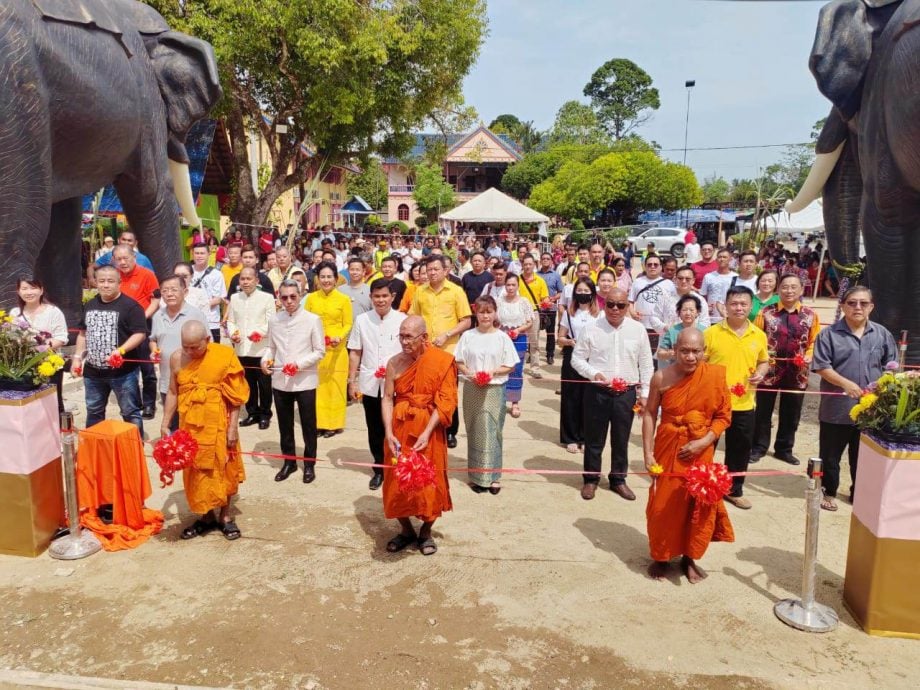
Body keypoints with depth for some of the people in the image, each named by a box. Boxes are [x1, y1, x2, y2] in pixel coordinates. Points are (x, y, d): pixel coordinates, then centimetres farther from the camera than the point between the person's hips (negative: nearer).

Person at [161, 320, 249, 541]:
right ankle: (206, 516, 26)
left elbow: (235, 395, -8)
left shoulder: (224, 355, -12)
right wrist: (165, 424, 5)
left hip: (218, 425, -3)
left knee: (223, 470, 7)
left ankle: (225, 516, 23)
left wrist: (233, 427, -10)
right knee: (195, 471, 10)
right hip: (190, 426, 3)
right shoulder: (177, 358, -3)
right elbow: (173, 393, 7)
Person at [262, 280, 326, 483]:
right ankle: (289, 462, 30)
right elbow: (271, 347, 12)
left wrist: (300, 364, -19)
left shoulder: (313, 319, -6)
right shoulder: (274, 319, 5)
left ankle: (309, 464, 23)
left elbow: (320, 351, -6)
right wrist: (265, 360, -9)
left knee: (308, 425, 7)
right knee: (285, 424, 15)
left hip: (304, 381, -3)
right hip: (280, 380, 4)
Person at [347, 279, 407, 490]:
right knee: (374, 430, 11)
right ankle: (379, 469, 26)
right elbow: (355, 353, 7)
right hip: (369, 384, 2)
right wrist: (352, 382, 4)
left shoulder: (403, 320, -3)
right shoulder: (362, 320, 4)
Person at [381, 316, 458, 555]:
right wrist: (389, 433, -14)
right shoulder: (394, 362, -1)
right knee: (397, 483, 9)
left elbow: (446, 401, -12)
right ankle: (406, 530, 30)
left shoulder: (443, 360, -10)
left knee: (429, 482, 7)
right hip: (399, 430, 3)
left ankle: (426, 531, 29)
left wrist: (427, 433, -20)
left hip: (429, 430, -2)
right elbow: (387, 398, -2)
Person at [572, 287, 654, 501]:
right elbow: (577, 358, 1)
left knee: (621, 440, 14)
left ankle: (618, 479, 31)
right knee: (594, 440, 10)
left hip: (626, 393, 1)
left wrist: (644, 393, 3)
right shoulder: (592, 329, -4)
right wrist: (593, 373, -16)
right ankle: (591, 479, 27)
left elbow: (646, 364, 5)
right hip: (597, 392, -1)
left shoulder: (638, 329, 0)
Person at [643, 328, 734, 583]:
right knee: (664, 505, 6)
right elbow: (649, 415, -4)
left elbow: (723, 416, -3)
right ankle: (660, 557, 26)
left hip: (701, 451, 1)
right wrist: (648, 452, -7)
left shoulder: (715, 375, -9)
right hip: (668, 449, -1)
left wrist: (704, 442, -15)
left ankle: (689, 558, 27)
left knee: (699, 505, 6)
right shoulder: (661, 378, -11)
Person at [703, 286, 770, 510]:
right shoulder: (711, 333, -8)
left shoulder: (759, 335, 3)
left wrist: (760, 373, -3)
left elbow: (764, 361, 17)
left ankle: (734, 490, 31)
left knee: (741, 449, 15)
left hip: (744, 404, 4)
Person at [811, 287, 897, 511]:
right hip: (837, 408, -3)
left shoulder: (882, 334, 6)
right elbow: (821, 367, -12)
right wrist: (846, 384, -23)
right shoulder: (829, 334, -7)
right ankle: (829, 492, 25)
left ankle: (859, 493, 32)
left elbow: (891, 366, 9)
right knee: (830, 455, 8)